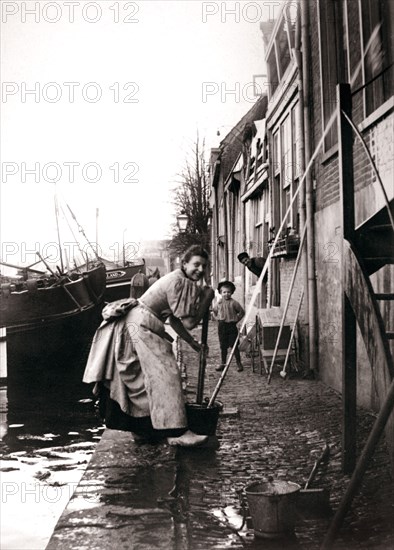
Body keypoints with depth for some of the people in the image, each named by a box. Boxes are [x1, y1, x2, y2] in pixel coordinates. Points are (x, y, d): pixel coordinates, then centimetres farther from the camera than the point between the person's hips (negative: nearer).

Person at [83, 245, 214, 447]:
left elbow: (174, 319, 24)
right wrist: (206, 296, -9)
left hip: (134, 325, 11)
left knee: (142, 376, 16)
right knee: (164, 373, -16)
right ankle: (175, 432, -21)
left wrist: (192, 342, 25)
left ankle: (140, 429, 25)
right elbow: (189, 322, -17)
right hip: (139, 326, -11)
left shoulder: (181, 281, 18)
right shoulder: (178, 281, -14)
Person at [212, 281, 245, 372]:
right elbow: (214, 311, 24)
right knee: (223, 346, 9)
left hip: (231, 326, -3)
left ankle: (239, 363, 8)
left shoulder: (234, 303, -6)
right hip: (221, 326, 3)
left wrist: (236, 319, -3)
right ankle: (223, 363, 19)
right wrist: (218, 318, 12)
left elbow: (242, 312, 2)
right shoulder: (219, 303, 5)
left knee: (234, 345, 0)